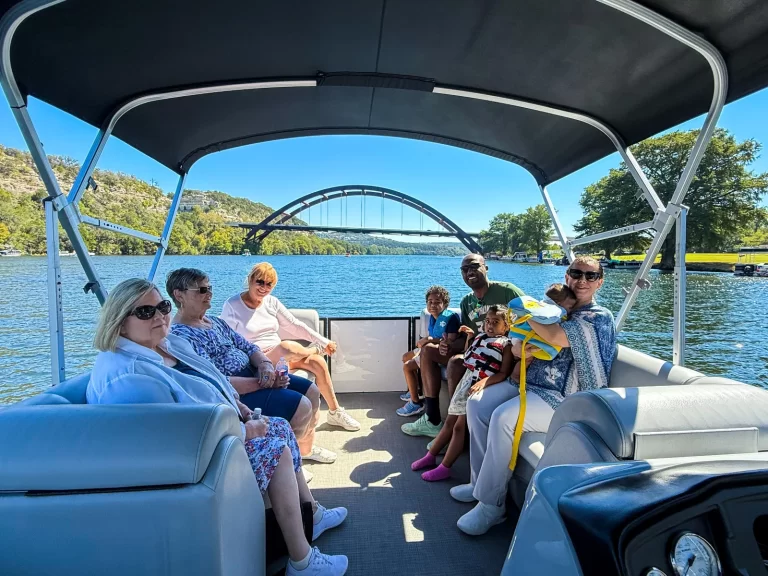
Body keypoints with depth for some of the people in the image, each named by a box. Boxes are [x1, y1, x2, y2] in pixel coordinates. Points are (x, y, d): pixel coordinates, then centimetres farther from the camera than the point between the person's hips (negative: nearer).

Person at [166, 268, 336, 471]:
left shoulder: (215, 321, 12)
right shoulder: (180, 335, -17)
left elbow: (247, 347, 13)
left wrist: (265, 364, -10)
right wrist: (262, 382, -22)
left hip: (252, 373, 10)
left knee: (311, 392, 7)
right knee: (301, 406, -19)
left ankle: (306, 448, 31)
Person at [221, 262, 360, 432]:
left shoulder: (272, 302, 5)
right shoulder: (232, 306, -9)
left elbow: (295, 326, 8)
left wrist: (323, 342, 0)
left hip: (280, 358, 6)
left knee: (318, 362, -15)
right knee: (287, 346, -36)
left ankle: (335, 413, 1)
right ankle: (313, 350, 0)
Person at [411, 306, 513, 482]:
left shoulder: (506, 344, -7)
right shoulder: (480, 336, 14)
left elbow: (504, 373, -16)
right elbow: (467, 357, 25)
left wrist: (484, 381, -29)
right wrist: (470, 338, 17)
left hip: (481, 387, -7)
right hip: (466, 379, 7)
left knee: (459, 426, -5)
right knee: (449, 422, 14)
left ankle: (444, 467, 3)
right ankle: (430, 455, 24)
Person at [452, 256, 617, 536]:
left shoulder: (600, 317, -7)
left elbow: (555, 336, -25)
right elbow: (518, 344, 12)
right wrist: (518, 347, -13)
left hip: (563, 399, -8)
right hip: (529, 384, 8)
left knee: (503, 417, -29)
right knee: (476, 403, -4)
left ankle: (491, 505, -14)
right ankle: (481, 481, 7)